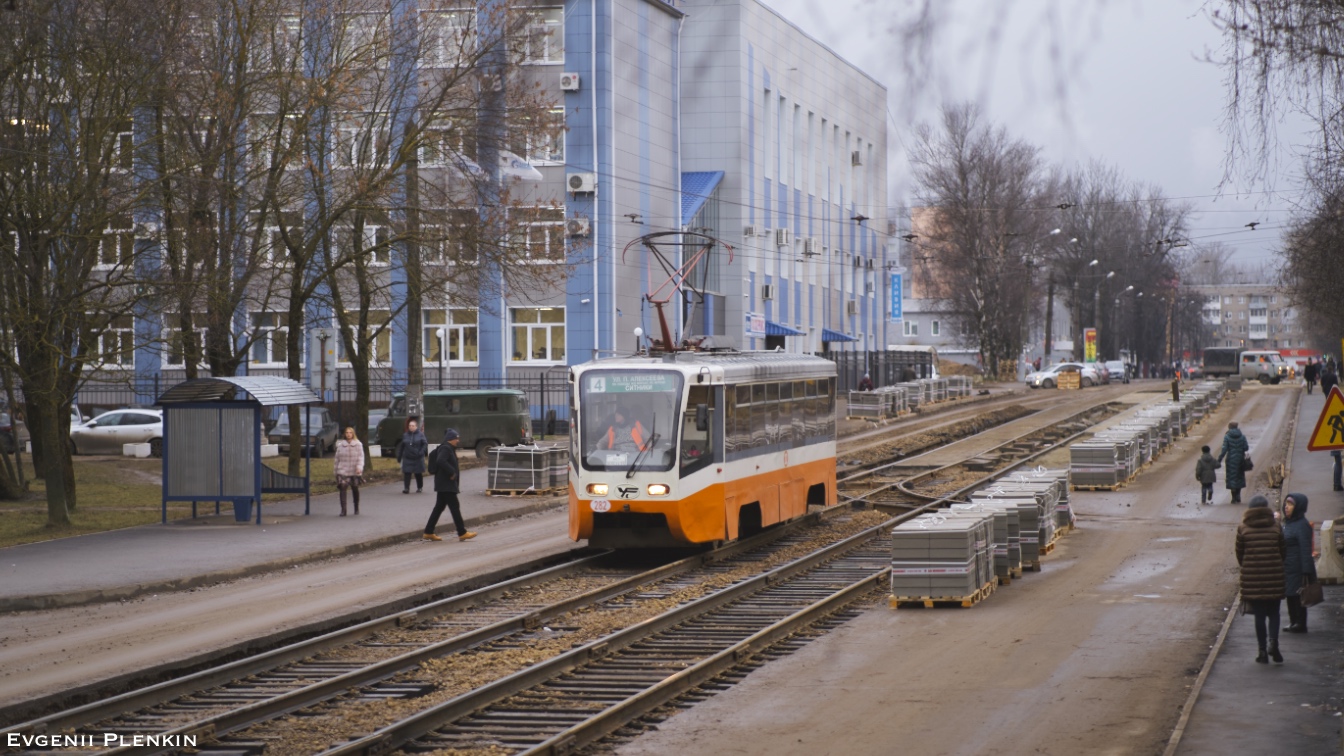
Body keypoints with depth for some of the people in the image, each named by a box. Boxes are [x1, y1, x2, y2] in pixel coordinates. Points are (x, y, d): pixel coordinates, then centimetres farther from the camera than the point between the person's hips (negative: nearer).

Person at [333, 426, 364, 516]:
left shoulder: (358, 445, 1)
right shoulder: (340, 445, 6)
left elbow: (361, 457, -4)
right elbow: (337, 458, 12)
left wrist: (359, 467, -18)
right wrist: (336, 469, 12)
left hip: (355, 472, 0)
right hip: (343, 471, 0)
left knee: (355, 489, 11)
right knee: (342, 488, -15)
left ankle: (356, 508, 31)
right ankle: (343, 509, -17)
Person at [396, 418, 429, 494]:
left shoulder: (420, 435, -2)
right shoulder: (405, 435, 6)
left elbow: (425, 444, -6)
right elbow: (401, 447, 9)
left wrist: (421, 452, -19)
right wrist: (399, 456, 7)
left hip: (418, 458, -2)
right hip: (407, 458, 2)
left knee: (418, 473, 9)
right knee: (406, 473, -9)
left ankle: (420, 487, 23)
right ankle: (406, 488, -10)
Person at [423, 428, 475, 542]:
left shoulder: (449, 449, 17)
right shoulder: (445, 448, -15)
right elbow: (440, 461, -31)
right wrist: (452, 472, -25)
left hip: (444, 485, 11)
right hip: (446, 485, -11)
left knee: (439, 507, 11)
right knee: (454, 507, -8)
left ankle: (428, 533, 12)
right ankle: (462, 533, -7)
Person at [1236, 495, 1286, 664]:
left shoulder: (1243, 529, -2)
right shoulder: (1275, 526, 1)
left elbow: (1239, 554, 4)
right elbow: (1283, 552, 5)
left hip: (1252, 575, 0)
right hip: (1274, 575, 0)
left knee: (1259, 615, 6)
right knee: (1274, 613, 11)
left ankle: (1263, 652, 6)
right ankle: (1273, 641, -13)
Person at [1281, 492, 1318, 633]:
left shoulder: (1302, 525, -16)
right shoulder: (1287, 523, 12)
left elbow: (1305, 550, -19)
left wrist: (1306, 572, -21)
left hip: (1297, 568, -9)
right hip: (1286, 567, 9)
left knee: (1297, 595, -2)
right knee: (1290, 595, 13)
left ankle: (1300, 624, 6)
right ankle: (1293, 622, 22)